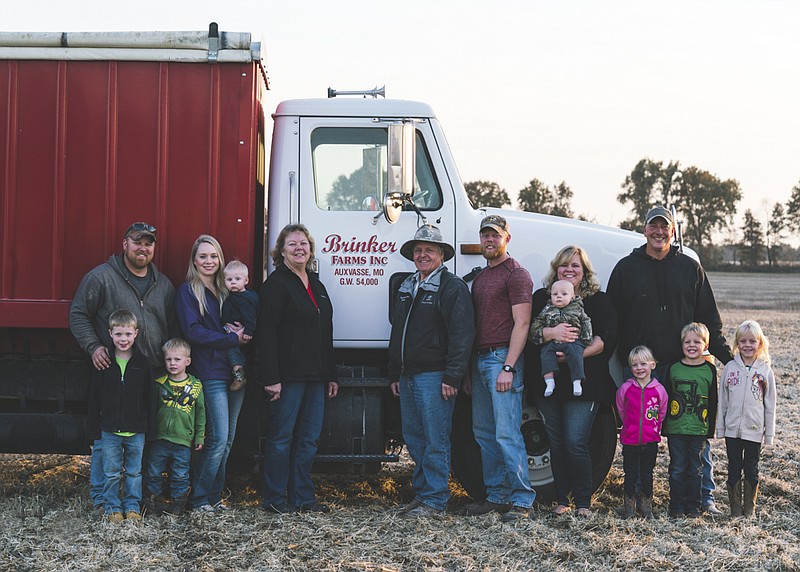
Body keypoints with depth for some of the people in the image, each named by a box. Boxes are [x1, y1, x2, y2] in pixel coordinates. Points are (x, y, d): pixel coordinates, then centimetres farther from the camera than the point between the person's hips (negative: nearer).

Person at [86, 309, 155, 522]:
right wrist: (94, 430, -1)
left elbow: (149, 399, 3)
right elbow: (94, 398, 2)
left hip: (136, 431, 0)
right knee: (111, 472, 7)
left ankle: (132, 506, 22)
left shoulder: (142, 363, 0)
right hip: (110, 430, 0)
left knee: (134, 471, 10)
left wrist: (149, 428, 1)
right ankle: (113, 507, 20)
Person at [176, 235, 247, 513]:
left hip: (234, 372, 6)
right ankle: (198, 497, 2)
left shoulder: (225, 291, 17)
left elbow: (247, 328, 18)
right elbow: (193, 332, -11)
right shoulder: (187, 291, 0)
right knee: (218, 437, -10)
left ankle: (213, 496, 16)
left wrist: (241, 330, -6)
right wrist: (233, 338, -13)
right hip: (210, 373, -6)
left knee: (227, 440, 7)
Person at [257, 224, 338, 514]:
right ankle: (275, 498, 9)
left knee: (309, 438, 9)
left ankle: (302, 495, 18)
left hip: (315, 376, 8)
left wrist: (330, 375, 18)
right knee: (281, 437, 0)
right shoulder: (277, 283, -7)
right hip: (288, 376, -7)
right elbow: (267, 333, -14)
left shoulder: (316, 284, 17)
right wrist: (271, 378, -19)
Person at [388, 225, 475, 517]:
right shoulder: (406, 288, 19)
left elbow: (462, 334, -13)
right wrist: (394, 374, 21)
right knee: (414, 438, 12)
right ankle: (421, 492, 21)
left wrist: (452, 377, -18)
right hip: (408, 377, 8)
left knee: (435, 441, -4)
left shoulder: (452, 286, -6)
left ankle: (435, 499, 2)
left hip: (434, 375, -8)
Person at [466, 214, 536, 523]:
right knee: (484, 433, 9)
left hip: (503, 358, -9)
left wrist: (508, 367, -19)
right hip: (480, 359, 9)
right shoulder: (480, 277, 20)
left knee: (507, 434, -11)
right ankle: (497, 495, 17)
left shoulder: (516, 274, -5)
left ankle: (522, 500, -5)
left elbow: (521, 324, -12)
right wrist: (466, 369, 15)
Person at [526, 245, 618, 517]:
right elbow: (526, 332, 0)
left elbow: (606, 339, -5)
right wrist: (551, 333, -20)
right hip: (548, 380, 3)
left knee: (575, 442, -9)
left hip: (584, 383, -3)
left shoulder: (599, 301, 7)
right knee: (556, 443, 8)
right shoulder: (541, 298, 13)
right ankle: (561, 499, 18)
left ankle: (583, 502, 4)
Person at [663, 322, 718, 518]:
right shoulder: (674, 368, 2)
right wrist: (663, 426, 3)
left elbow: (713, 402, 4)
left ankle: (693, 506, 18)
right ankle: (676, 506, 14)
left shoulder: (710, 370, 1)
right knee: (677, 469, 5)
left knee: (695, 469, 8)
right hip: (675, 429, 0)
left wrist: (711, 429, 2)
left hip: (699, 430, 0)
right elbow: (665, 397, 5)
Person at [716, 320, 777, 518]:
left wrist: (769, 433, 0)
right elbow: (723, 400, 5)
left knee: (751, 469, 7)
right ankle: (735, 508, 17)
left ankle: (749, 507, 20)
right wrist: (720, 427, 3)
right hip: (732, 429, 1)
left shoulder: (765, 371, -2)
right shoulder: (730, 367, 1)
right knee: (734, 468, 7)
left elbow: (770, 404, 1)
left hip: (754, 430, -1)